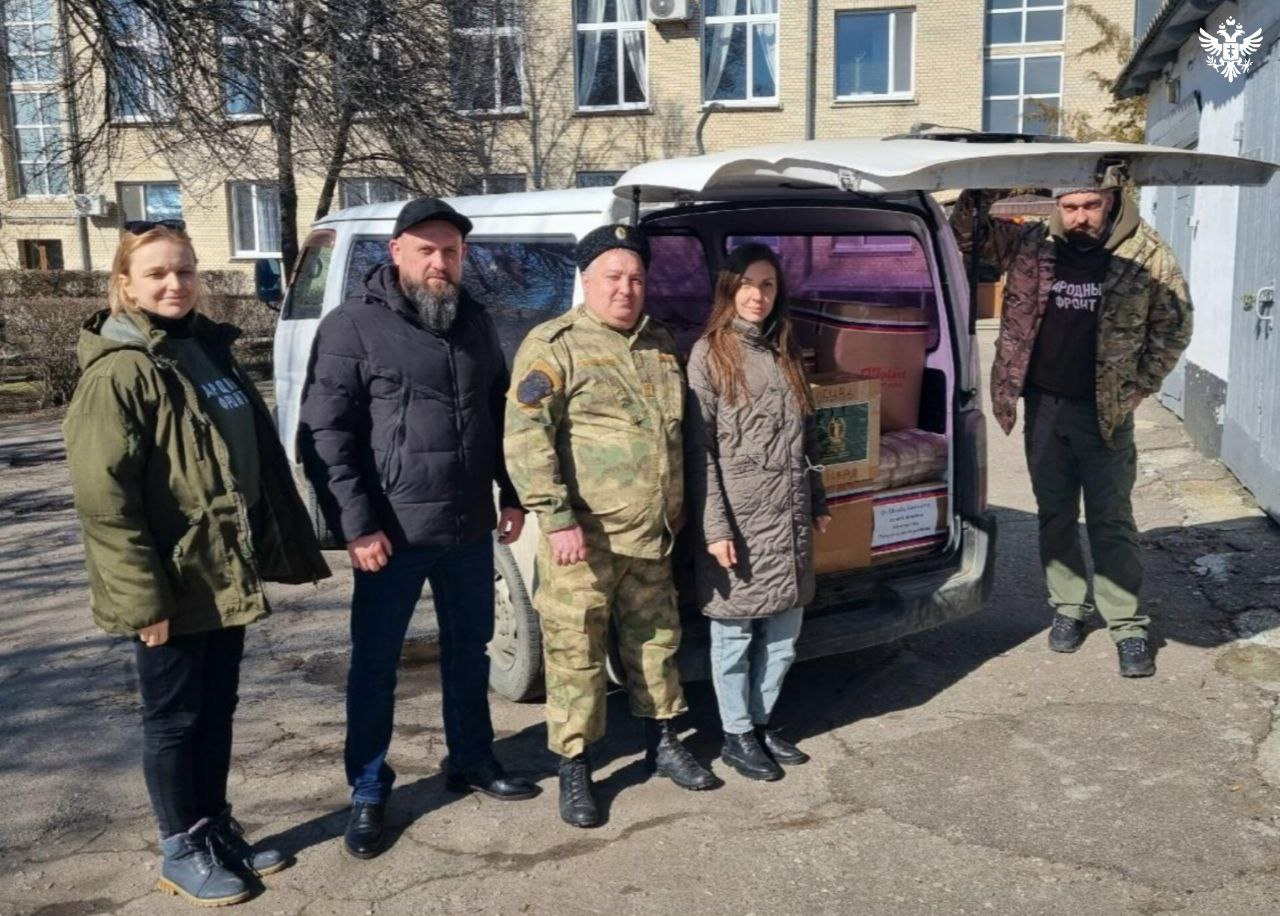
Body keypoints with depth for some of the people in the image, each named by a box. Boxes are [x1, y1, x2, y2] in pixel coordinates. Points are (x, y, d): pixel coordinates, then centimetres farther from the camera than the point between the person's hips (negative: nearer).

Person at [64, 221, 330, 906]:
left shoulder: (211, 352, 10)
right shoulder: (118, 373, -15)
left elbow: (261, 458, 16)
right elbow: (103, 496, -19)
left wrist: (282, 548, 15)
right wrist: (141, 594, -21)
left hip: (226, 574, 8)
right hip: (171, 585, -7)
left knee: (217, 709, 18)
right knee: (174, 718, 7)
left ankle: (216, 827, 32)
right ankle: (182, 849, 23)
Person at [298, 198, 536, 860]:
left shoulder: (476, 323, 9)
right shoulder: (353, 326, -9)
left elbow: (499, 415, 17)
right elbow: (323, 436, -12)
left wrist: (513, 495, 11)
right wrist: (357, 526, -17)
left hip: (470, 529, 5)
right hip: (393, 534, -5)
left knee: (470, 649, 18)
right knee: (375, 663, 5)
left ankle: (471, 760, 36)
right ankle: (368, 792, 21)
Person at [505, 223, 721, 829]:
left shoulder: (660, 345, 13)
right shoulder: (555, 345, -9)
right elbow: (524, 435, -16)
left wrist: (677, 512, 21)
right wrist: (557, 518, -22)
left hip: (652, 536, 7)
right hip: (582, 539, -6)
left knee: (656, 641, 18)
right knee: (575, 654, 2)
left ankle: (663, 744, 36)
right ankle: (574, 770, 17)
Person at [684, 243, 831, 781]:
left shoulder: (784, 352, 13)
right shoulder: (709, 354, -6)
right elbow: (698, 447, -11)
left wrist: (818, 503, 16)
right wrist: (714, 527, -16)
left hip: (789, 519, 6)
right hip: (737, 521, -6)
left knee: (783, 636, 13)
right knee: (735, 636, 6)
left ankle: (761, 723, 30)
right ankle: (737, 736, 21)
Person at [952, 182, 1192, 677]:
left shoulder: (1146, 254, -6)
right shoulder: (1030, 244, -1)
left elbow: (1174, 323, 3)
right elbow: (967, 236, 6)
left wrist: (1142, 385, -1)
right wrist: (976, 197, -13)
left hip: (1105, 411, -3)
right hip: (1043, 405, 3)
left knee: (1111, 520, 2)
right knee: (1055, 514, 13)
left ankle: (1129, 625, 12)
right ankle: (1068, 606, 28)